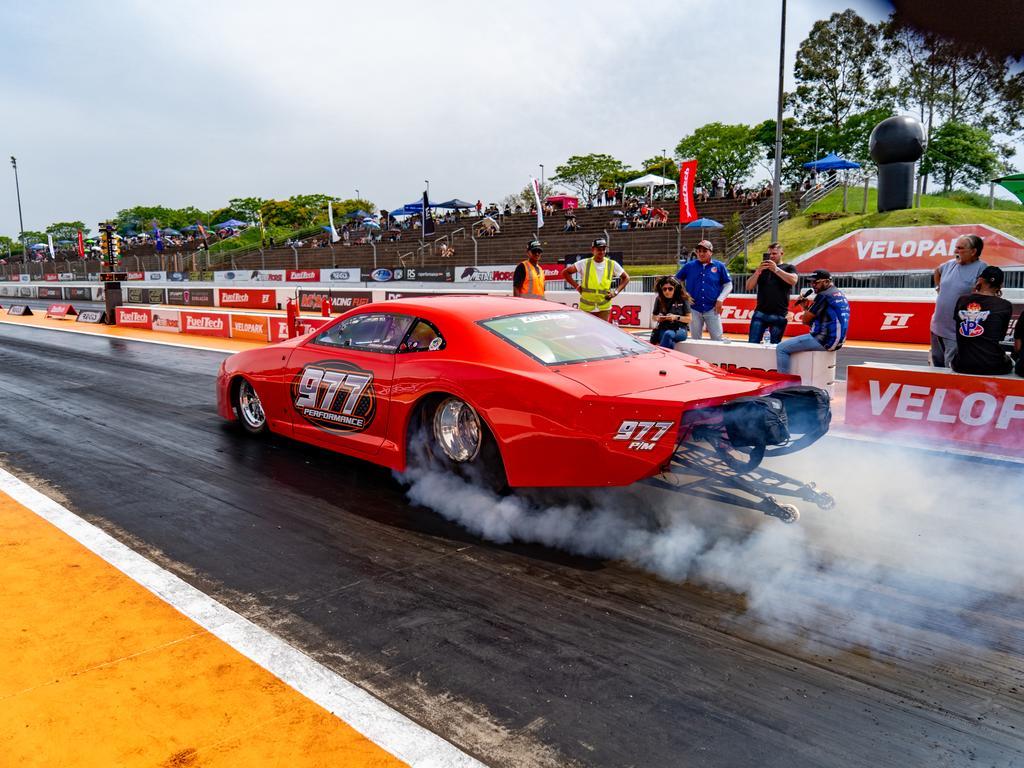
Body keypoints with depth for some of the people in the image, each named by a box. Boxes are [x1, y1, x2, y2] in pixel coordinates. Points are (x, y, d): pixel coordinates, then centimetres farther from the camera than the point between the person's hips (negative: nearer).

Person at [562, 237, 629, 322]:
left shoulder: (612, 265, 0)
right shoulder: (584, 263, -4)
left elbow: (626, 278, 11)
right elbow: (565, 272, 1)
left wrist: (616, 292, -2)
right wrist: (576, 286, -5)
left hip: (604, 308, 0)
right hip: (586, 307, 0)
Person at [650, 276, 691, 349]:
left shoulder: (683, 299, -3)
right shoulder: (659, 299, 4)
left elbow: (689, 319, 0)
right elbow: (653, 317, 17)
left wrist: (676, 317, -17)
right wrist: (657, 318, -7)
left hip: (680, 329, -2)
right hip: (663, 329, 2)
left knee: (668, 334, -38)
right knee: (670, 344, -35)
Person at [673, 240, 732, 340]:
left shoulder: (719, 266, 1)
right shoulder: (689, 266, 3)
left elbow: (728, 285, 7)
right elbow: (677, 280, 13)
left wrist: (720, 300, -5)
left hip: (712, 309, -1)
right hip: (694, 309, 1)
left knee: (717, 339, -1)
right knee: (695, 340, 9)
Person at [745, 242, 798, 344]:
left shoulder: (789, 268, 11)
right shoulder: (762, 269, 18)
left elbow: (793, 280, -11)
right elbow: (749, 287, 6)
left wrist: (776, 269, -17)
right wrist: (758, 272, -10)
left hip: (779, 315, -2)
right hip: (760, 313, 2)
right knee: (752, 343, -4)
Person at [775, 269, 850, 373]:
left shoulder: (823, 295, -15)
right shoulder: (839, 294, 16)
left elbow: (805, 320, -9)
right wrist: (806, 307, 8)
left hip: (822, 340, -11)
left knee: (781, 348, -9)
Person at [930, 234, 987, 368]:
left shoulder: (981, 268, -15)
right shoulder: (951, 264, 5)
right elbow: (937, 271, 27)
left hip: (957, 333, -7)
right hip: (937, 326, 7)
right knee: (937, 364, 20)